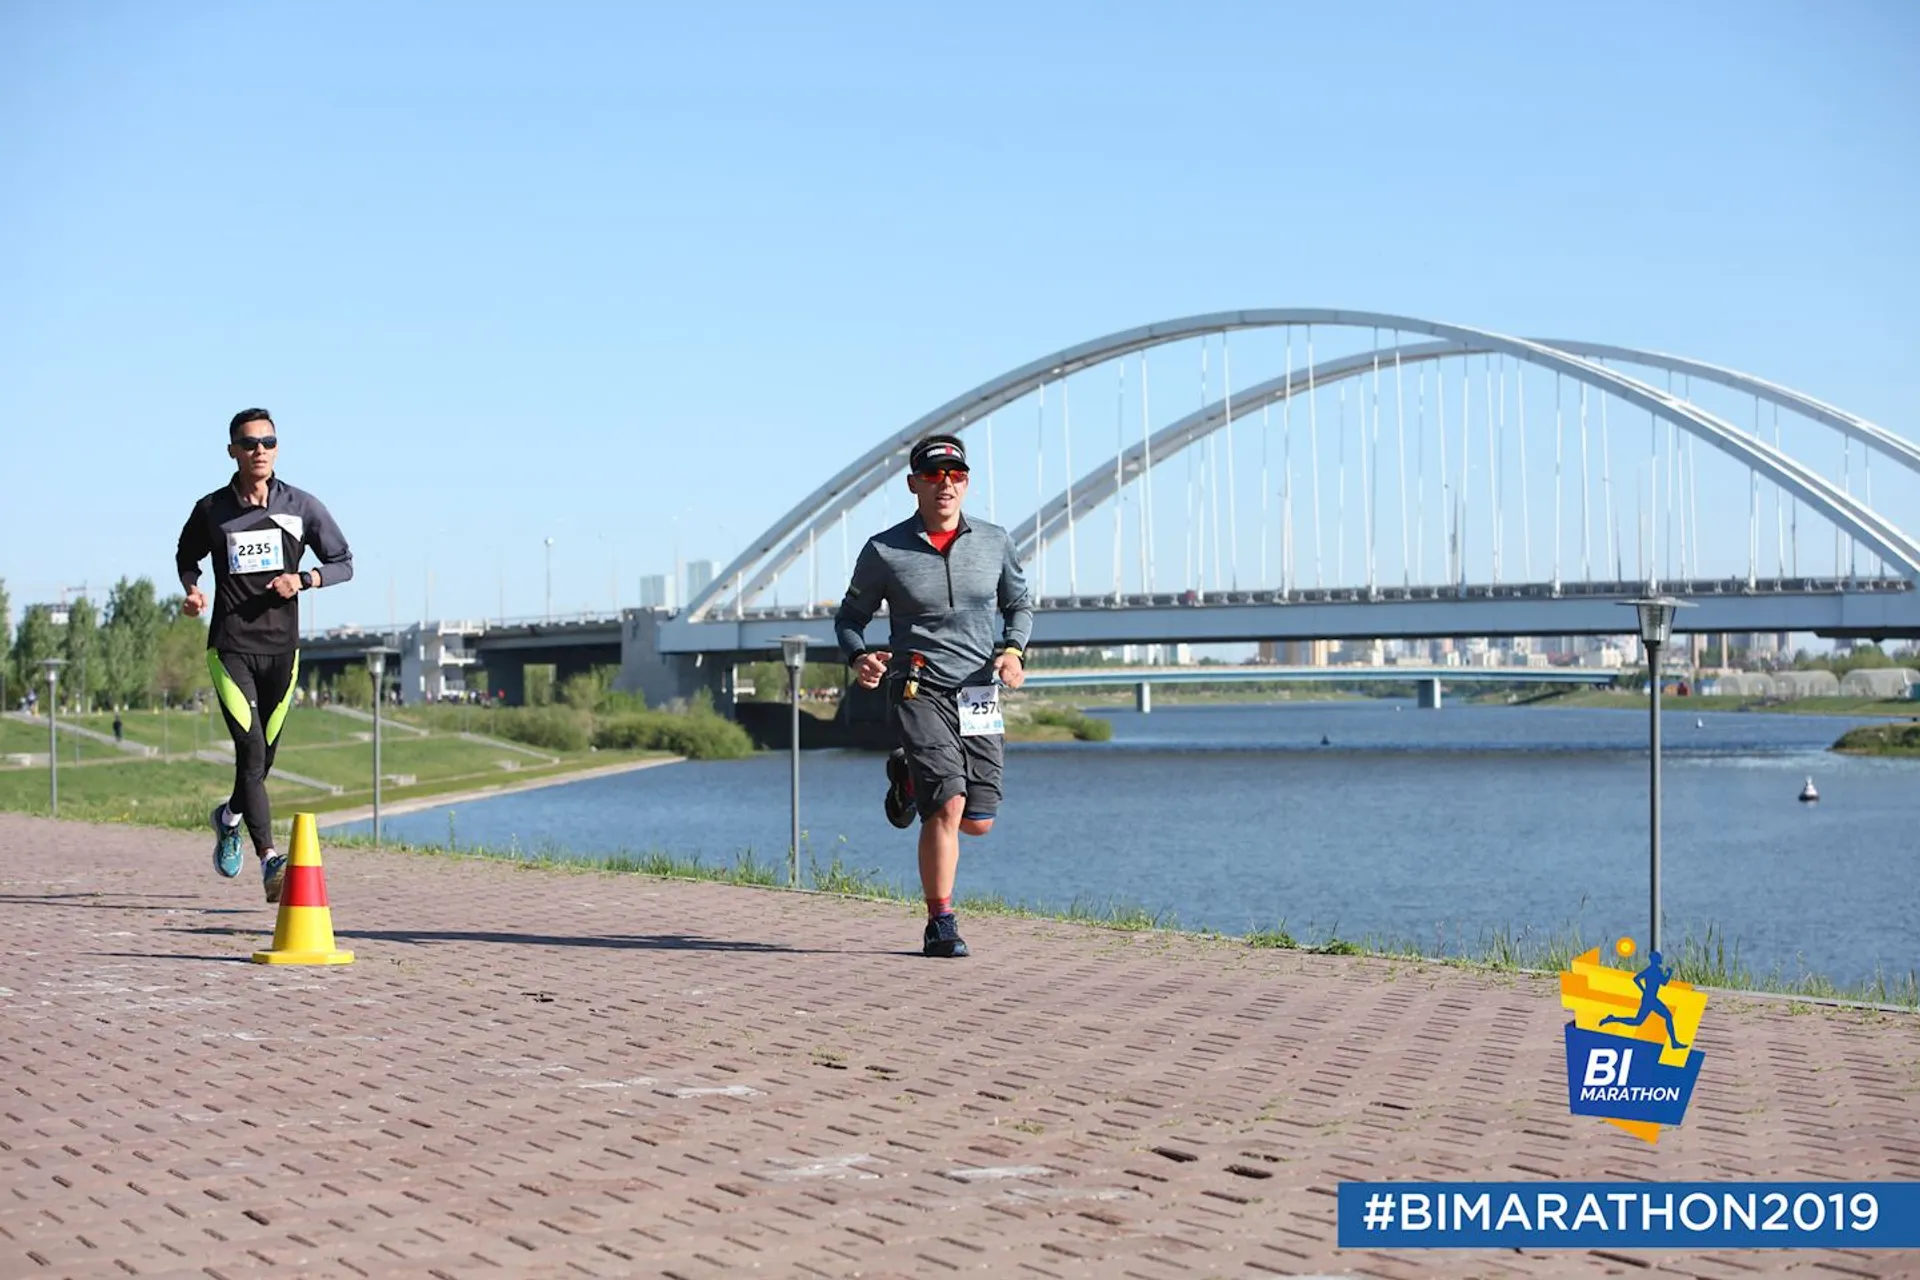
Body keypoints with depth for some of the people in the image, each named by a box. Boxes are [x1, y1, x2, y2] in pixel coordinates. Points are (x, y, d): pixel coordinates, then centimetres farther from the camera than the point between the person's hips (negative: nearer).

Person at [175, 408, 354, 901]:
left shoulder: (302, 507, 1)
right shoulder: (211, 510, 1)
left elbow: (344, 563, 8)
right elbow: (186, 557, 19)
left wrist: (303, 579, -11)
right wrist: (192, 591, -2)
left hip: (281, 648, 2)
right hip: (230, 647, -2)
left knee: (263, 754, 10)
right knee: (250, 750, -16)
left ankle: (230, 816, 43)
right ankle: (271, 860, -20)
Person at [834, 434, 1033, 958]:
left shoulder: (995, 542, 5)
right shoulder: (883, 551, -2)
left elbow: (1019, 604, 18)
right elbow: (850, 616, 9)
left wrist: (1013, 649, -3)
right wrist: (858, 657, -13)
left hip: (979, 695, 4)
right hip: (919, 693, -3)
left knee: (979, 821, 4)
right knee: (948, 807, -18)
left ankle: (912, 779, 36)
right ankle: (941, 925, -6)